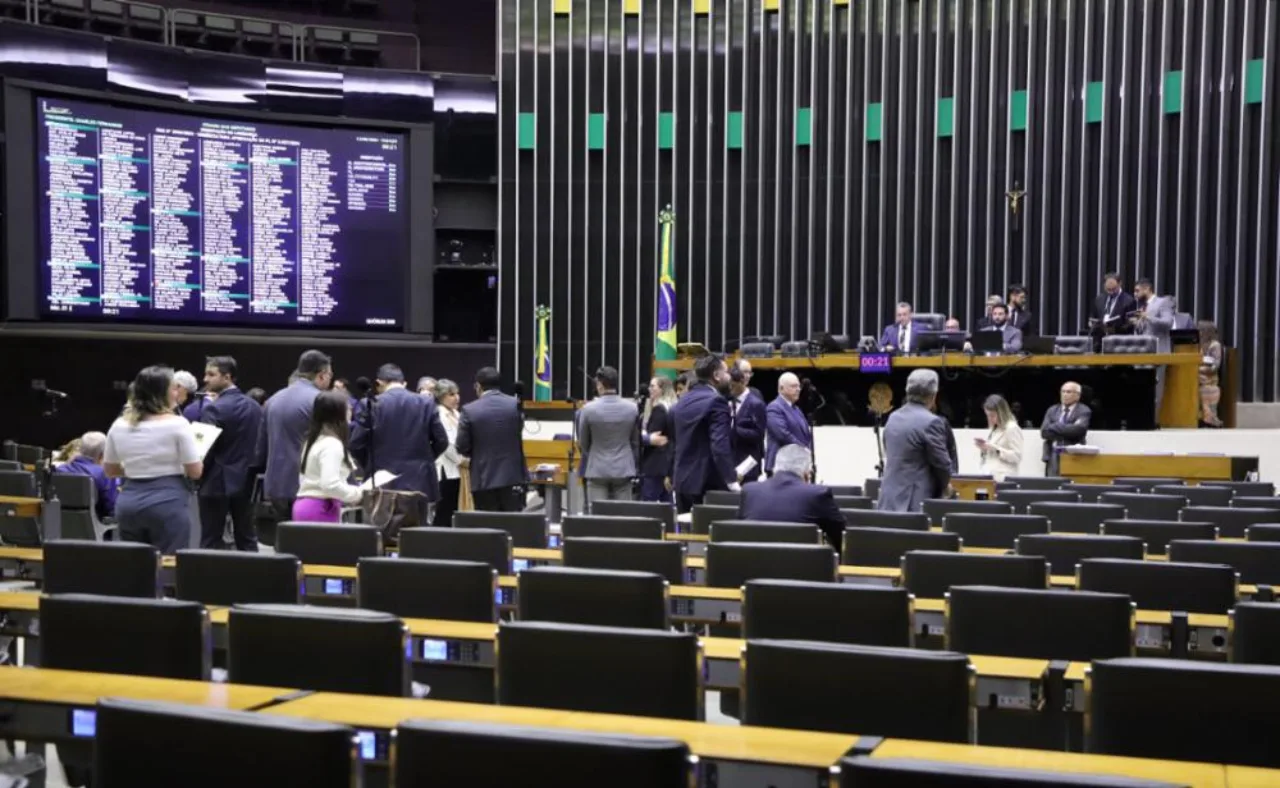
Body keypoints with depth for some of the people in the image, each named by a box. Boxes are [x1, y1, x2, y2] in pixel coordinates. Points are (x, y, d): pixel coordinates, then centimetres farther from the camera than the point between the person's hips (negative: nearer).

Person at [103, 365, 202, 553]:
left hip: (129, 503, 5)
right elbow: (195, 471, -8)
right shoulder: (176, 424, -9)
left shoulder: (119, 425, 6)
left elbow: (109, 470, 16)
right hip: (168, 503, -5)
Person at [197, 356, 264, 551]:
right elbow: (260, 444, 10)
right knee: (247, 539, 10)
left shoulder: (214, 408, -13)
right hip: (245, 481, 6)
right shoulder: (254, 406, 7)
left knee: (211, 544, 0)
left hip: (217, 482, -6)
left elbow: (205, 448, -15)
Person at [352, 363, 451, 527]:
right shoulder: (426, 403, 1)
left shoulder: (374, 404, -4)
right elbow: (442, 441, 1)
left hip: (384, 484, -1)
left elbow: (356, 444, -4)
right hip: (419, 483, 2)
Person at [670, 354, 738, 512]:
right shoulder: (716, 401, -13)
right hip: (708, 482, -8)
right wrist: (731, 480, -24)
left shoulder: (681, 402, 14)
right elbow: (720, 445, -22)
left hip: (683, 480, 8)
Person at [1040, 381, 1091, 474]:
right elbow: (1044, 432, 2)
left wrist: (1054, 426, -7)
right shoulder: (1052, 410, 15)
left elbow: (1079, 429, -16)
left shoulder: (1083, 411, 3)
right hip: (1053, 456, 4)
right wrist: (1066, 432, -9)